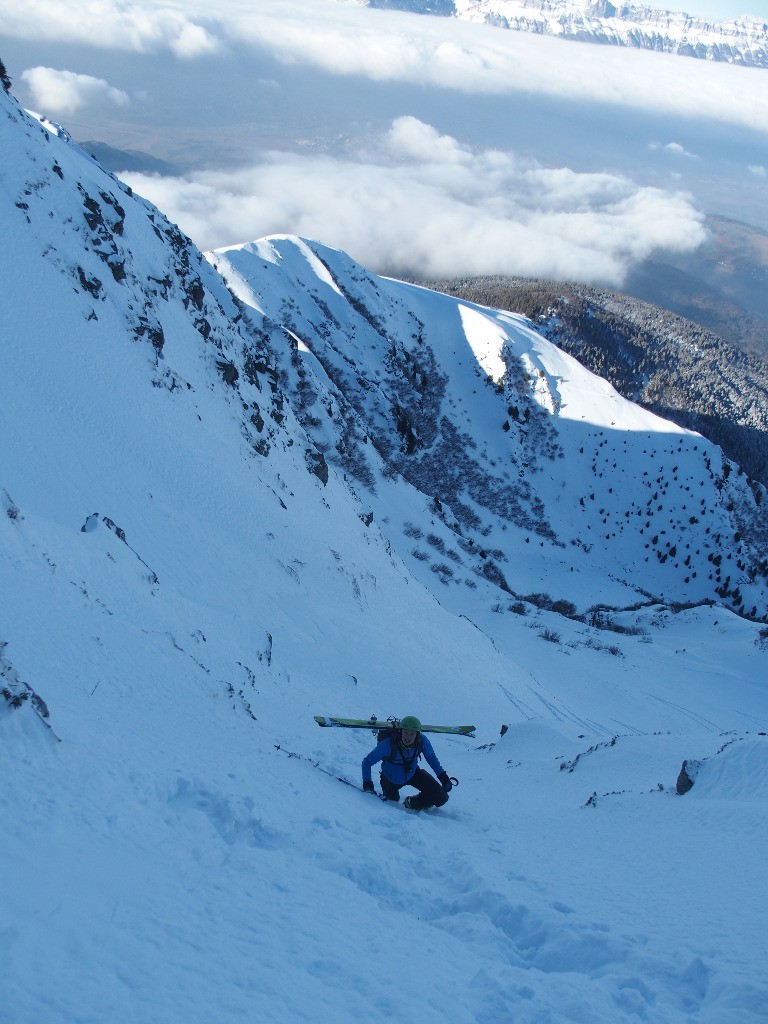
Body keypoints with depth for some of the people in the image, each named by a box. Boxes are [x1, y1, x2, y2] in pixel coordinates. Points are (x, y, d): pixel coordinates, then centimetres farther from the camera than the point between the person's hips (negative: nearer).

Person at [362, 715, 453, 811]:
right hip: (391, 780, -2)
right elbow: (367, 762, -23)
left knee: (440, 797, -8)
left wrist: (443, 777, -10)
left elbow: (432, 759, -5)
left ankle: (412, 803, 17)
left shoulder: (422, 741, -28)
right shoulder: (388, 745, -37)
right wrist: (367, 783, -33)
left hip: (412, 774, 3)